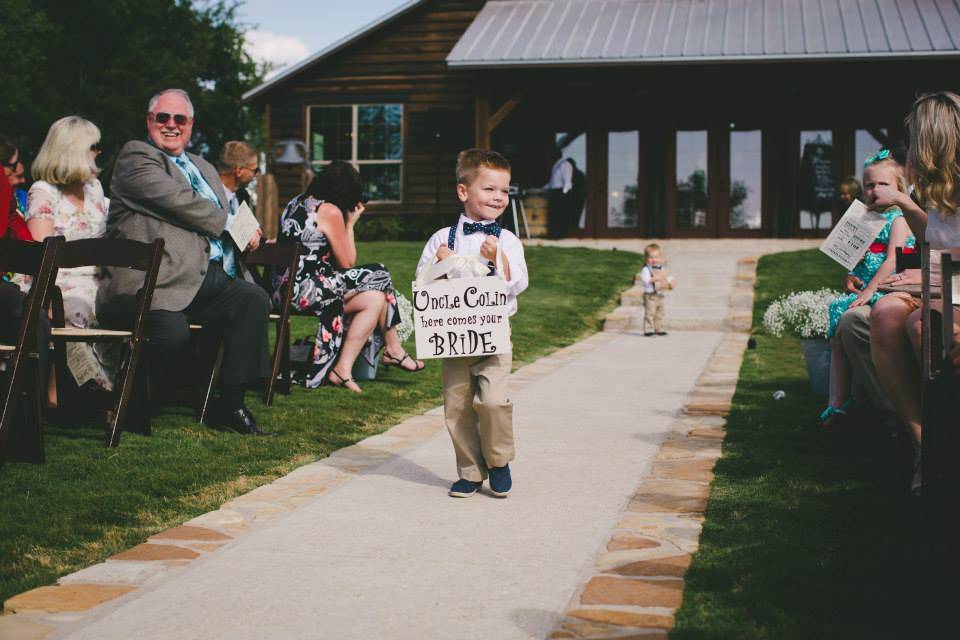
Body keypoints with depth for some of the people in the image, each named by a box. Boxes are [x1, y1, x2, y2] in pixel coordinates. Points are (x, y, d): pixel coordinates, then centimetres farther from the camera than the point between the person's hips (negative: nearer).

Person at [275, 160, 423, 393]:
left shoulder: (297, 202, 15)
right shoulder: (330, 211, -11)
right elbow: (347, 263, -3)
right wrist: (350, 223, 8)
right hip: (305, 290, -9)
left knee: (375, 298, 9)